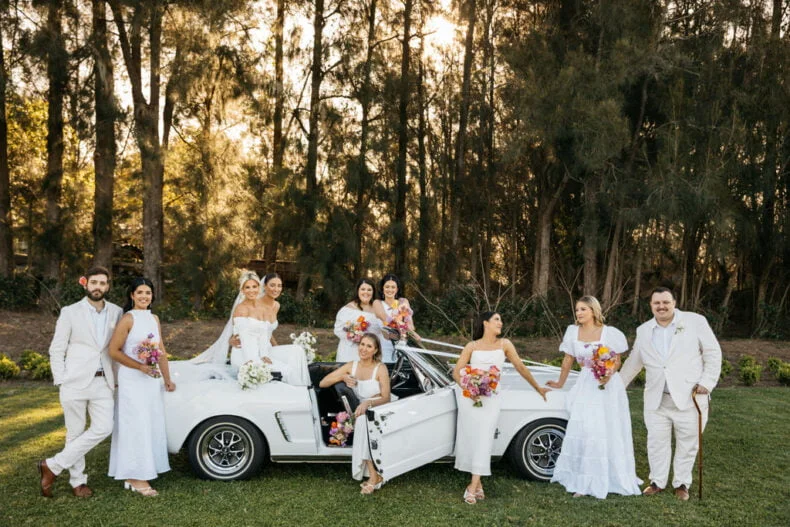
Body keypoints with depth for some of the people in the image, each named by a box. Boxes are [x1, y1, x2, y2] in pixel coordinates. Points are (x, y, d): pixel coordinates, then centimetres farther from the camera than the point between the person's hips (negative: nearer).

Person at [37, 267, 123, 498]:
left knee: (103, 429, -5)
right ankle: (77, 481, 20)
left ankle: (53, 466, 9)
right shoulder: (70, 312, -2)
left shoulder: (116, 312, 6)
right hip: (75, 383, -3)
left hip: (103, 383, 3)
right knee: (75, 433, 4)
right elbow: (56, 350, 0)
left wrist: (117, 378, 7)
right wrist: (61, 381, -6)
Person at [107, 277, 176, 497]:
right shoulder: (128, 319, -9)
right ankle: (137, 478, 5)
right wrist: (141, 366, -20)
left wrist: (167, 378, 13)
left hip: (152, 380, 7)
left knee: (152, 425, 9)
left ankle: (132, 476, 20)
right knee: (137, 427, -3)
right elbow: (114, 351, -14)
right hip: (132, 380, -7)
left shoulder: (154, 319, 11)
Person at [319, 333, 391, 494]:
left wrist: (368, 403, -30)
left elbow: (386, 398, -11)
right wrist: (342, 377, -17)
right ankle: (375, 474, -23)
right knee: (362, 419, -31)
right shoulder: (351, 366, 1)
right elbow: (322, 383, 1)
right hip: (361, 412, 3)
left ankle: (373, 476, -28)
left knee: (363, 420, -34)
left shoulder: (380, 369, -10)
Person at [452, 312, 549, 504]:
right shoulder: (472, 346, 6)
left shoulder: (504, 344, 9)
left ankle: (473, 486, -13)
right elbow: (456, 372, 4)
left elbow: (520, 367, 15)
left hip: (490, 396, 0)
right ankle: (478, 483, 7)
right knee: (470, 436, -4)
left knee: (484, 438, -11)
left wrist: (538, 388, 19)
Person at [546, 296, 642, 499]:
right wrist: (560, 383, 19)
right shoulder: (572, 332, 2)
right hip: (585, 387, 3)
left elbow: (617, 360, -2)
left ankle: (614, 478, 18)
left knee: (610, 434, 3)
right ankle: (584, 483, 4)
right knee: (582, 432, -3)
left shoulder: (609, 333, -7)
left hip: (608, 386, -3)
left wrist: (608, 375, -22)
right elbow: (568, 360, 12)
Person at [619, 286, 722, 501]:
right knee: (656, 442, 8)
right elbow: (633, 363, 20)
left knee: (687, 444, 8)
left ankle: (682, 483, 26)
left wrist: (707, 383, -9)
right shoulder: (643, 331, 9)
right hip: (656, 400, 3)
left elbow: (713, 353, 0)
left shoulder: (695, 322, -3)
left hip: (689, 398, -3)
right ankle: (657, 481, 25)